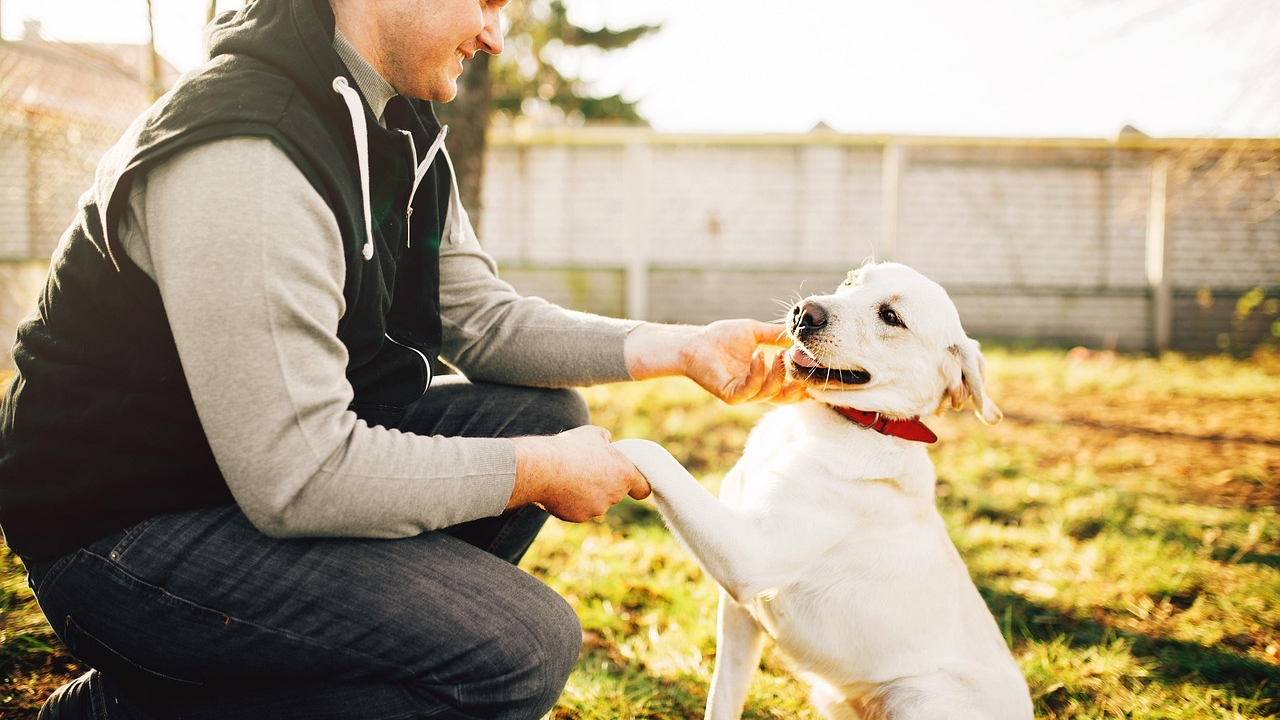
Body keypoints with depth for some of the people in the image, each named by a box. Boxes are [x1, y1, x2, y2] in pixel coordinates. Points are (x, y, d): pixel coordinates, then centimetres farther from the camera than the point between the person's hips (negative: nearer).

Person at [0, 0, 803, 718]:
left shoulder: (402, 132, 4)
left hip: (291, 454, 10)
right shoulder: (243, 153, -27)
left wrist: (679, 348, -1)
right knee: (522, 646, -22)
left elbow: (483, 317, 9)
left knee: (547, 415, 5)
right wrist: (540, 473, -20)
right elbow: (297, 481, -30)